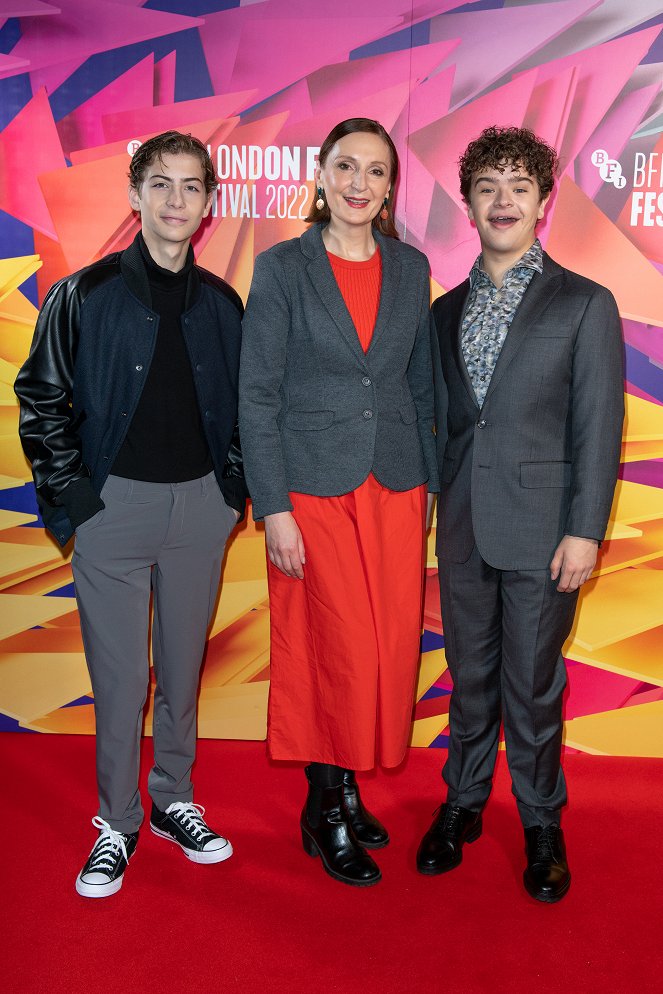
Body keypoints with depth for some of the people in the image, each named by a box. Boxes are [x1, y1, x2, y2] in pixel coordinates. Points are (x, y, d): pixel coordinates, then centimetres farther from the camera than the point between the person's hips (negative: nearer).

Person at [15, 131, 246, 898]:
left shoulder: (222, 303, 6)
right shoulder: (84, 296, -3)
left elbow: (240, 404, 14)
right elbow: (41, 401, -1)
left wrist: (233, 488, 6)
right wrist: (70, 497, -6)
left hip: (200, 506, 3)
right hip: (115, 505, -3)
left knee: (183, 669, 14)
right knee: (119, 679, 4)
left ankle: (174, 802, 32)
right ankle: (117, 824, 23)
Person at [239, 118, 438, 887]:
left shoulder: (410, 268, 8)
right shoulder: (282, 268, -3)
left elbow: (421, 383, 13)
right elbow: (257, 394, -6)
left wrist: (427, 481, 8)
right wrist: (273, 508, -11)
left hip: (394, 487, 4)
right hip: (316, 489, -4)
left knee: (391, 648, 7)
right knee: (340, 651, 1)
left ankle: (347, 785, 29)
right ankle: (326, 811, 22)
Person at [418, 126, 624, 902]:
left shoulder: (584, 304, -1)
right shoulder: (446, 311, 11)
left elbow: (598, 425, -5)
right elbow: (441, 419, 12)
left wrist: (585, 530, -11)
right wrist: (429, 504, 6)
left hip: (541, 530, -3)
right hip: (463, 528, 4)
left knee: (533, 685, 6)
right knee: (470, 677, 15)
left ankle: (541, 823, 26)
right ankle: (463, 803, 33)